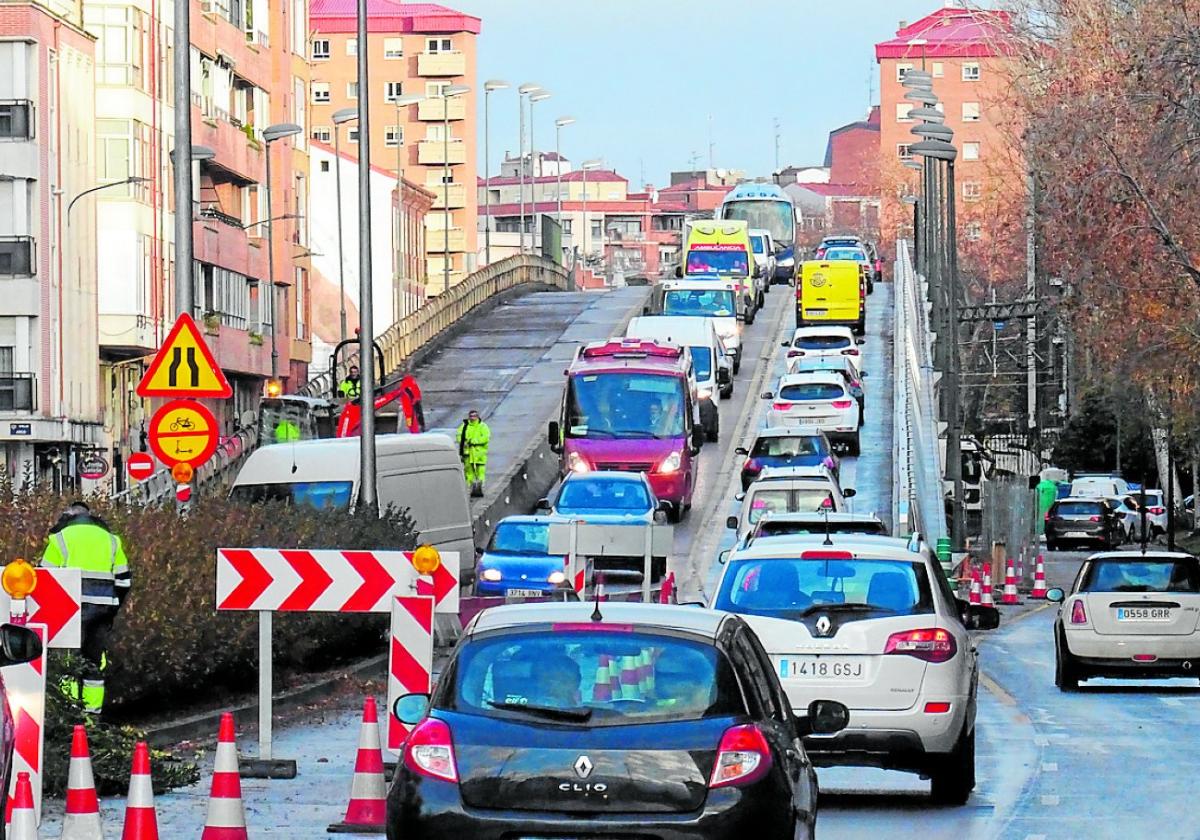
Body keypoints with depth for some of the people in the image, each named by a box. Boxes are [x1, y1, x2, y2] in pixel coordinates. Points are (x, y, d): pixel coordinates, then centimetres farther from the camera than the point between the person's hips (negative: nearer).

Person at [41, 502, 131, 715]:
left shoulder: (61, 537, 9)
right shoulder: (110, 538, 19)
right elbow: (123, 579, 16)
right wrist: (112, 610, 22)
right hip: (104, 604, 4)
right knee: (96, 656, 11)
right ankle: (93, 706, 10)